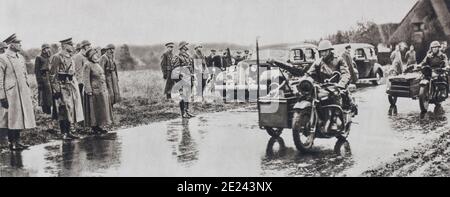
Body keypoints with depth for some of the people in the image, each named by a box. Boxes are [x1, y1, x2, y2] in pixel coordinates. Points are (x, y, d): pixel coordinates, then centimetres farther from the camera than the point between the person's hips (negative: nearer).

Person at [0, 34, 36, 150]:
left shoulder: (21, 58, 14)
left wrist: (29, 92, 16)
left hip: (23, 94, 7)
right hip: (11, 94, -7)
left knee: (20, 118, 11)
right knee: (11, 119, -1)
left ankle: (18, 141, 21)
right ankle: (12, 143, 8)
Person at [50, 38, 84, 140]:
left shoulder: (70, 58, 17)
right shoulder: (57, 57, -9)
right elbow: (53, 74, -12)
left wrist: (76, 84, 20)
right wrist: (55, 88, -18)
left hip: (72, 85, 9)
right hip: (62, 85, -9)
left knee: (72, 108, 9)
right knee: (65, 109, -8)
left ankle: (69, 131, 17)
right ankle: (64, 133, -3)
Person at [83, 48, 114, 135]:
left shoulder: (97, 64, 15)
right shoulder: (88, 65, -12)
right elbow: (86, 79, -16)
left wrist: (105, 88, 18)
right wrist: (89, 91, -21)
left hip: (102, 90, 9)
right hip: (94, 90, -9)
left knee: (101, 109, 12)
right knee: (94, 109, -1)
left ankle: (98, 126, 20)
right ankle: (94, 127, 6)